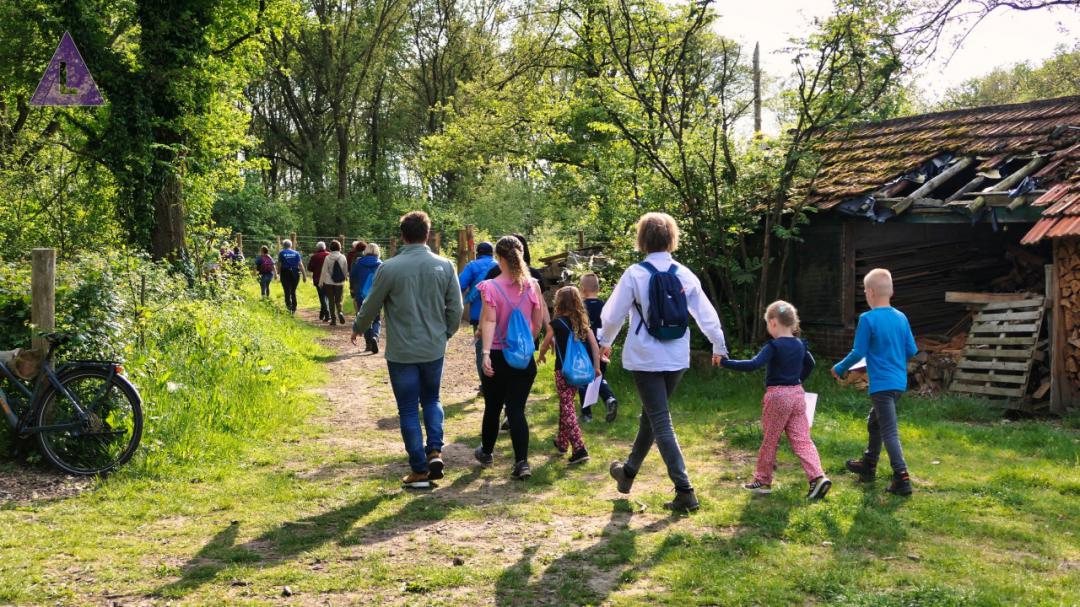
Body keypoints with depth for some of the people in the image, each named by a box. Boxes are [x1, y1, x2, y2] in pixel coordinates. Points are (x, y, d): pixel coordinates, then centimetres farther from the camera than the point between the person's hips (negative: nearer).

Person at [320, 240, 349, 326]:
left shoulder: (328, 258, -8)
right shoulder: (343, 257, -4)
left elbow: (324, 271, -4)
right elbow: (346, 270, 6)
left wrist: (321, 282, 7)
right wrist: (346, 277, 25)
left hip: (329, 283, -1)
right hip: (340, 283, 1)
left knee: (331, 301, 9)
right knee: (338, 300, 10)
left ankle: (333, 319, 7)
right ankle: (340, 312, -19)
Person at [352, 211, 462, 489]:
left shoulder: (389, 268, -12)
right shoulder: (445, 266, -5)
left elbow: (371, 305, -1)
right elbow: (455, 308, 1)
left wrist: (358, 329, 19)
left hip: (401, 352, -2)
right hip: (434, 349, 3)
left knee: (408, 411, 7)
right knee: (431, 400, 23)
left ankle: (420, 471, 11)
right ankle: (435, 450, 4)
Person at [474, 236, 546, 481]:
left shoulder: (490, 287, -11)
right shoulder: (531, 286, -2)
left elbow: (489, 321, -21)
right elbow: (539, 322, 3)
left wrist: (485, 353, -27)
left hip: (498, 356, -2)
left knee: (492, 407, 16)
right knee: (517, 409, 4)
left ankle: (486, 452, 37)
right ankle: (522, 462, -9)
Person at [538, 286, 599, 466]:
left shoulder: (556, 323, -6)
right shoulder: (583, 322, 7)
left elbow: (545, 345, 8)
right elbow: (595, 346, 2)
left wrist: (542, 356, 28)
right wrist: (596, 367, 8)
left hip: (563, 371, -6)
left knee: (567, 409, -4)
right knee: (565, 404, 22)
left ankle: (580, 449, -16)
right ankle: (562, 442, 34)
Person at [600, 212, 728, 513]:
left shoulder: (635, 274, -11)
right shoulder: (685, 275, -1)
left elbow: (613, 315, -5)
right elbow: (706, 313, 2)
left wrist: (606, 342, 14)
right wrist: (719, 346, 17)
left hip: (646, 358, -5)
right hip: (677, 359, 5)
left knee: (661, 423, -2)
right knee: (651, 415, 21)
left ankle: (685, 492, -9)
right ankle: (628, 472, 39)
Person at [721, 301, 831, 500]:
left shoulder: (774, 346, -15)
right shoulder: (800, 345, 8)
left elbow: (753, 364, -26)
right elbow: (810, 364, 25)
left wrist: (725, 362, -23)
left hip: (777, 396, -6)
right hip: (797, 394, 6)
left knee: (770, 440, 7)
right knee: (802, 440, 5)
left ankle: (763, 481, 19)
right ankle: (818, 477, -10)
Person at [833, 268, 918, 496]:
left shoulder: (868, 319, -14)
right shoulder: (901, 318, 5)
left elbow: (858, 353, -12)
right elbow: (912, 350, 9)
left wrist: (839, 369, 3)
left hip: (882, 384, -8)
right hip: (899, 382, 8)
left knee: (889, 432, -6)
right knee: (874, 422, 24)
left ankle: (902, 479, -10)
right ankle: (868, 466, 37)